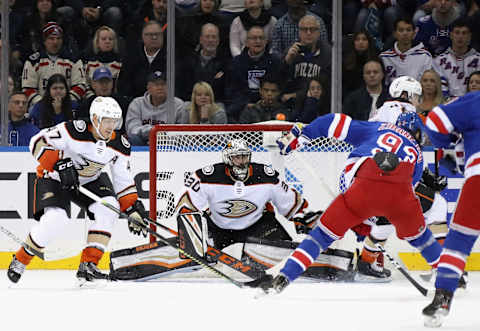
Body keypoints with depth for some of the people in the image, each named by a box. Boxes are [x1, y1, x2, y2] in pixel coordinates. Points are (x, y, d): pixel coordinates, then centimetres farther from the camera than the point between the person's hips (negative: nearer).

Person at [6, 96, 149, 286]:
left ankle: (88, 265, -14)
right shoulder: (75, 131, -28)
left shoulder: (119, 145, -11)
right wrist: (58, 164, -37)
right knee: (57, 218, -27)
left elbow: (123, 180, 0)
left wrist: (134, 209, -7)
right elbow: (38, 142, -27)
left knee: (108, 208, -19)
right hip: (54, 178, -5)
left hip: (90, 180, 5)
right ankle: (20, 260, -4)